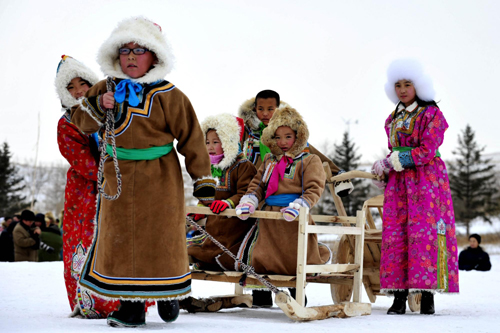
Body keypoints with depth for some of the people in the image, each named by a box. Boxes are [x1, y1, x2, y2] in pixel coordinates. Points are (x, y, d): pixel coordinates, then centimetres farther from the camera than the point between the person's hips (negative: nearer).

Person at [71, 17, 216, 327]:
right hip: (117, 177, 4)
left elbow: (191, 138, -6)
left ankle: (168, 294, 26)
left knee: (162, 239, 3)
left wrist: (204, 180, -5)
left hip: (159, 181, -4)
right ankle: (132, 306, 13)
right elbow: (81, 120, 10)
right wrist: (98, 106, -13)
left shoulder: (169, 96, -10)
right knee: (120, 240, 4)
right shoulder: (107, 88, 4)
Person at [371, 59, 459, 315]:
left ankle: (428, 296, -10)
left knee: (424, 231, -12)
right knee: (394, 234, -4)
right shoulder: (393, 119, 18)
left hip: (426, 179, -5)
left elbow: (426, 152, -12)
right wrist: (384, 172, 4)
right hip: (398, 182, 6)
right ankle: (399, 296, -4)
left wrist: (388, 162, -12)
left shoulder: (432, 114, -2)